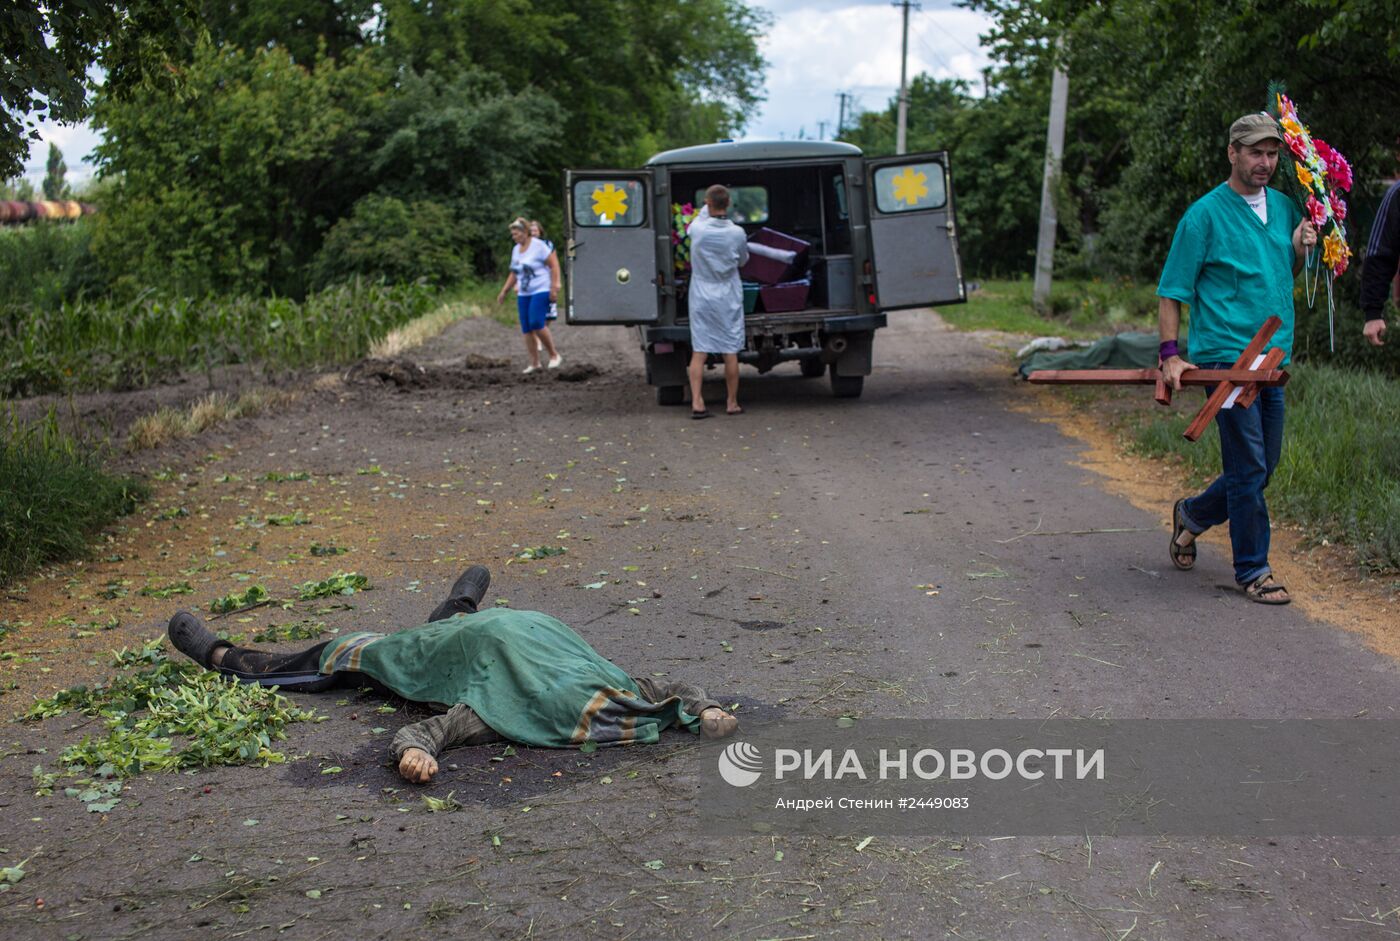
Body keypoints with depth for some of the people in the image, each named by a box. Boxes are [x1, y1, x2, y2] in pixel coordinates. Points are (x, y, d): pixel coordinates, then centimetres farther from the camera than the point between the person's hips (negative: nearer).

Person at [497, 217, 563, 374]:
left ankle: (554, 355, -7)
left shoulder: (539, 246, -8)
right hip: (523, 294, 7)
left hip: (541, 291, -7)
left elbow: (554, 265, -10)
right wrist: (503, 291, 18)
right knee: (526, 328, 1)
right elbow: (514, 274, 23)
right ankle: (534, 363, 7)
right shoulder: (516, 250, 14)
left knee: (536, 323, -21)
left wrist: (554, 287, -17)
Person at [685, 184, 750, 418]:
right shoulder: (737, 233, -10)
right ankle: (732, 403, 14)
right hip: (728, 298, 0)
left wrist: (708, 208, 23)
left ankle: (697, 403, -6)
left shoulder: (697, 229, -11)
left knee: (699, 352, 3)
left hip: (701, 297, 0)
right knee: (730, 352, 7)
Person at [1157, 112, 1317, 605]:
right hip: (1226, 356, -7)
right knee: (1249, 467, -5)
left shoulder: (1285, 207, 13)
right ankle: (1253, 570, 7)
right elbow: (1171, 291, -6)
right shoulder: (1205, 214, -6)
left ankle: (1191, 515, 36)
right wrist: (1171, 354, -14)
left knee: (1265, 464, 13)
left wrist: (1300, 250, 3)